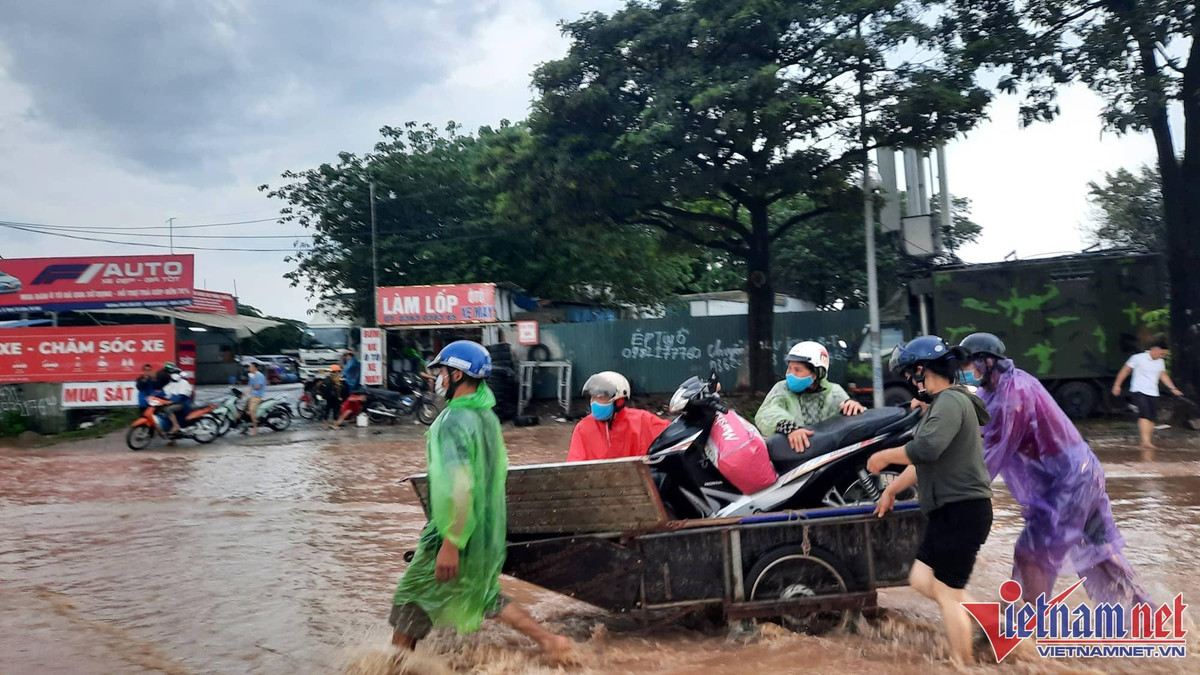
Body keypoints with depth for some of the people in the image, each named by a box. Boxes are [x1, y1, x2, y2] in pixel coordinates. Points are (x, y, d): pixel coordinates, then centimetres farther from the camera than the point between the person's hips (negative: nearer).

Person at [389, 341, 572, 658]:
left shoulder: (453, 421, -20)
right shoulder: (487, 416, 7)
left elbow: (459, 486, -29)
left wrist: (450, 544, -25)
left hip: (458, 533, -8)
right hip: (488, 531, 8)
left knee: (411, 600, 8)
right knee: (485, 596, 23)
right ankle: (549, 641, 22)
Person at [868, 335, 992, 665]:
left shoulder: (951, 401, -16)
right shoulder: (943, 404, 17)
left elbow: (925, 449, -31)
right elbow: (923, 461, 25)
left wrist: (884, 456, -14)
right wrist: (891, 490, 29)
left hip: (962, 511, -10)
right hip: (950, 511, 10)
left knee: (948, 594, -1)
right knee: (921, 580, 13)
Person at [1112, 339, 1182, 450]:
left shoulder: (1160, 362, 10)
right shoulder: (1138, 358, -8)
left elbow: (1163, 376, 22)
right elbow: (1125, 370, -1)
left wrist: (1173, 389, 15)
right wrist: (1117, 385, -2)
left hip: (1153, 394, 6)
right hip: (1139, 391, -6)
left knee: (1153, 418, 2)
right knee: (1145, 414, -22)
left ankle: (1149, 442, 11)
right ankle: (1145, 441, -29)